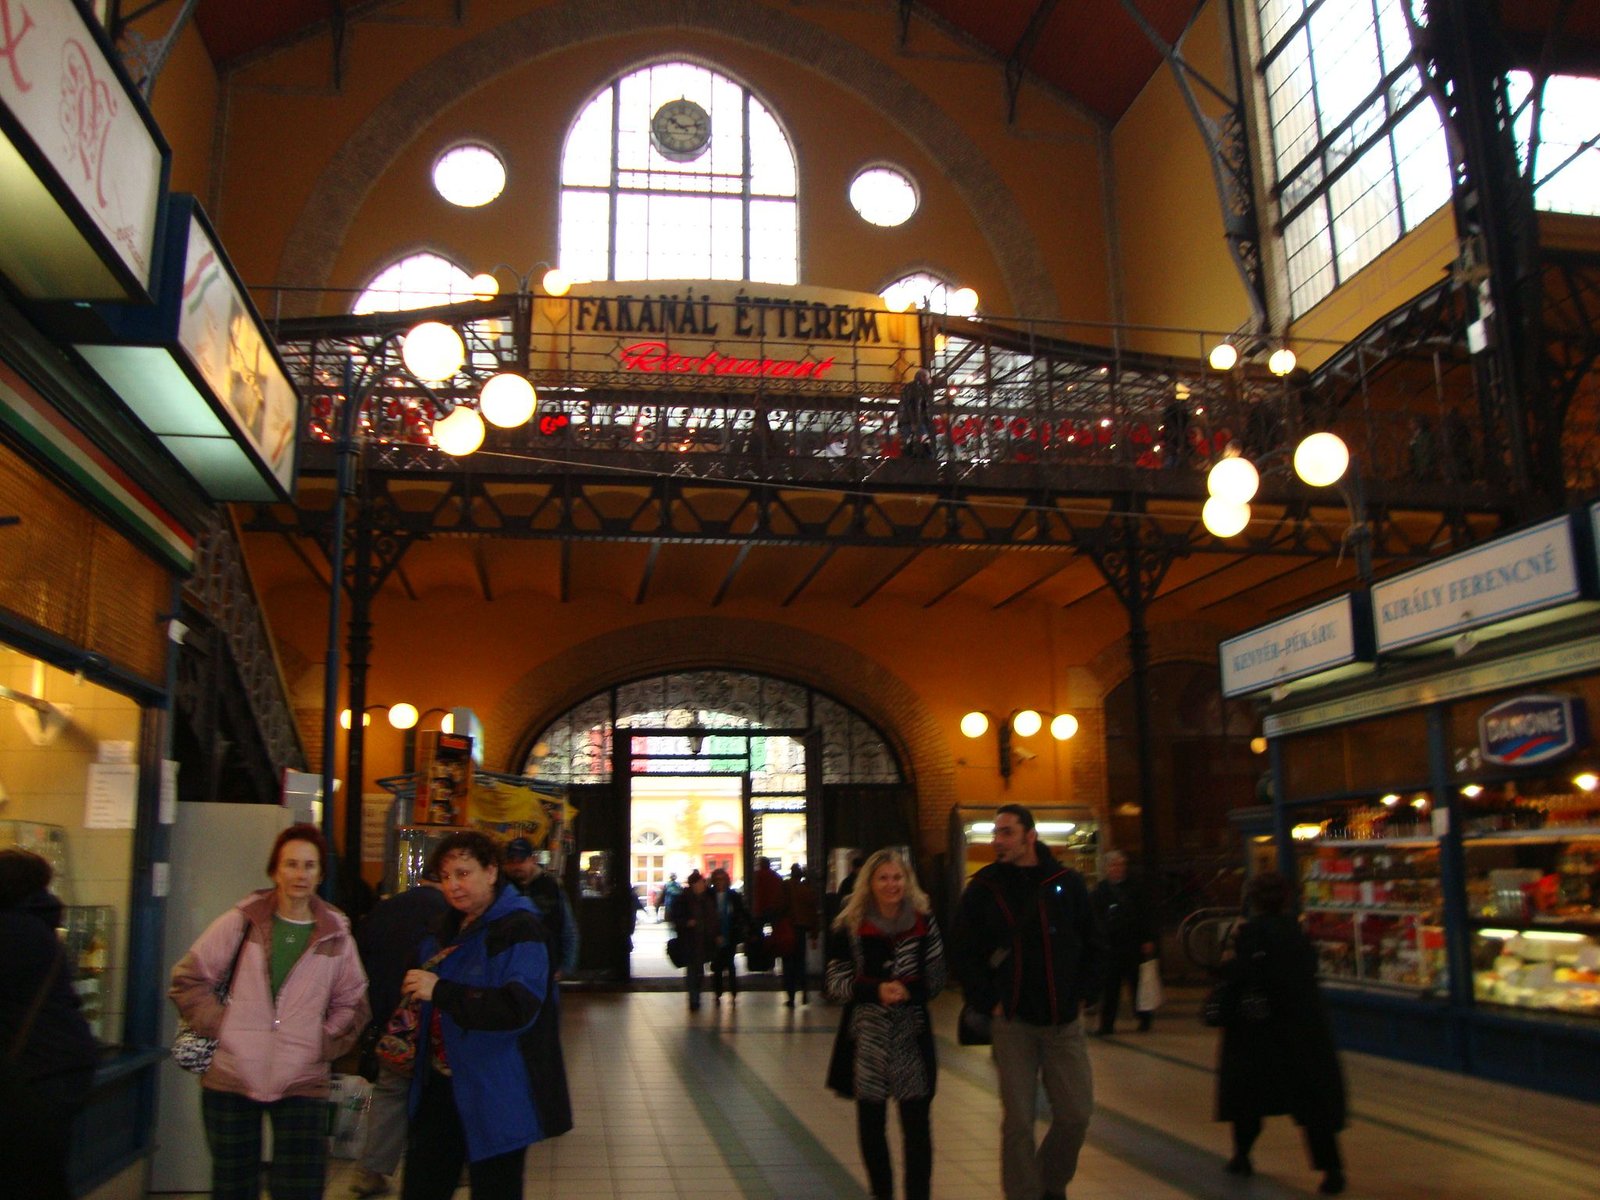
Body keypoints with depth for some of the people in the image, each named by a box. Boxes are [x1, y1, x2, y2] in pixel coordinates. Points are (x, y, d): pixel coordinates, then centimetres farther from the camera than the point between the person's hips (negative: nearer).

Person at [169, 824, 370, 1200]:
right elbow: (188, 977, 4)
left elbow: (353, 1004, 13)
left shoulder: (336, 936, 3)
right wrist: (217, 1025, -5)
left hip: (303, 1083, 0)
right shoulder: (241, 922, 0)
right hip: (231, 1079, 0)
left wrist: (326, 1042, 0)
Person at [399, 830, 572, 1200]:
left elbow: (519, 1008, -28)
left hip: (495, 1095, -8)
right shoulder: (449, 928, 12)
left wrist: (440, 991, -27)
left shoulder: (519, 929, -16)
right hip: (440, 1087, 8)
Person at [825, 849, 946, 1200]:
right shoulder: (850, 926, -1)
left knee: (916, 1125, -3)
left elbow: (937, 977, 7)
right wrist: (876, 990, -17)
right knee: (870, 1123, 10)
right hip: (867, 1036, 0)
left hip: (913, 1033, 0)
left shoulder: (923, 922, 3)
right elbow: (836, 984, -1)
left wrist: (909, 990, -13)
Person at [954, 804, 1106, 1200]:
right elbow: (965, 954, 3)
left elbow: (1095, 945, 10)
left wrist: (1081, 994, 4)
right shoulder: (983, 889, -1)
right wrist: (989, 1001, -4)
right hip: (1014, 1022, -1)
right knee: (1017, 1121, 0)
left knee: (1076, 1113, 5)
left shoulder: (1067, 883, 1)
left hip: (1065, 1021, 2)